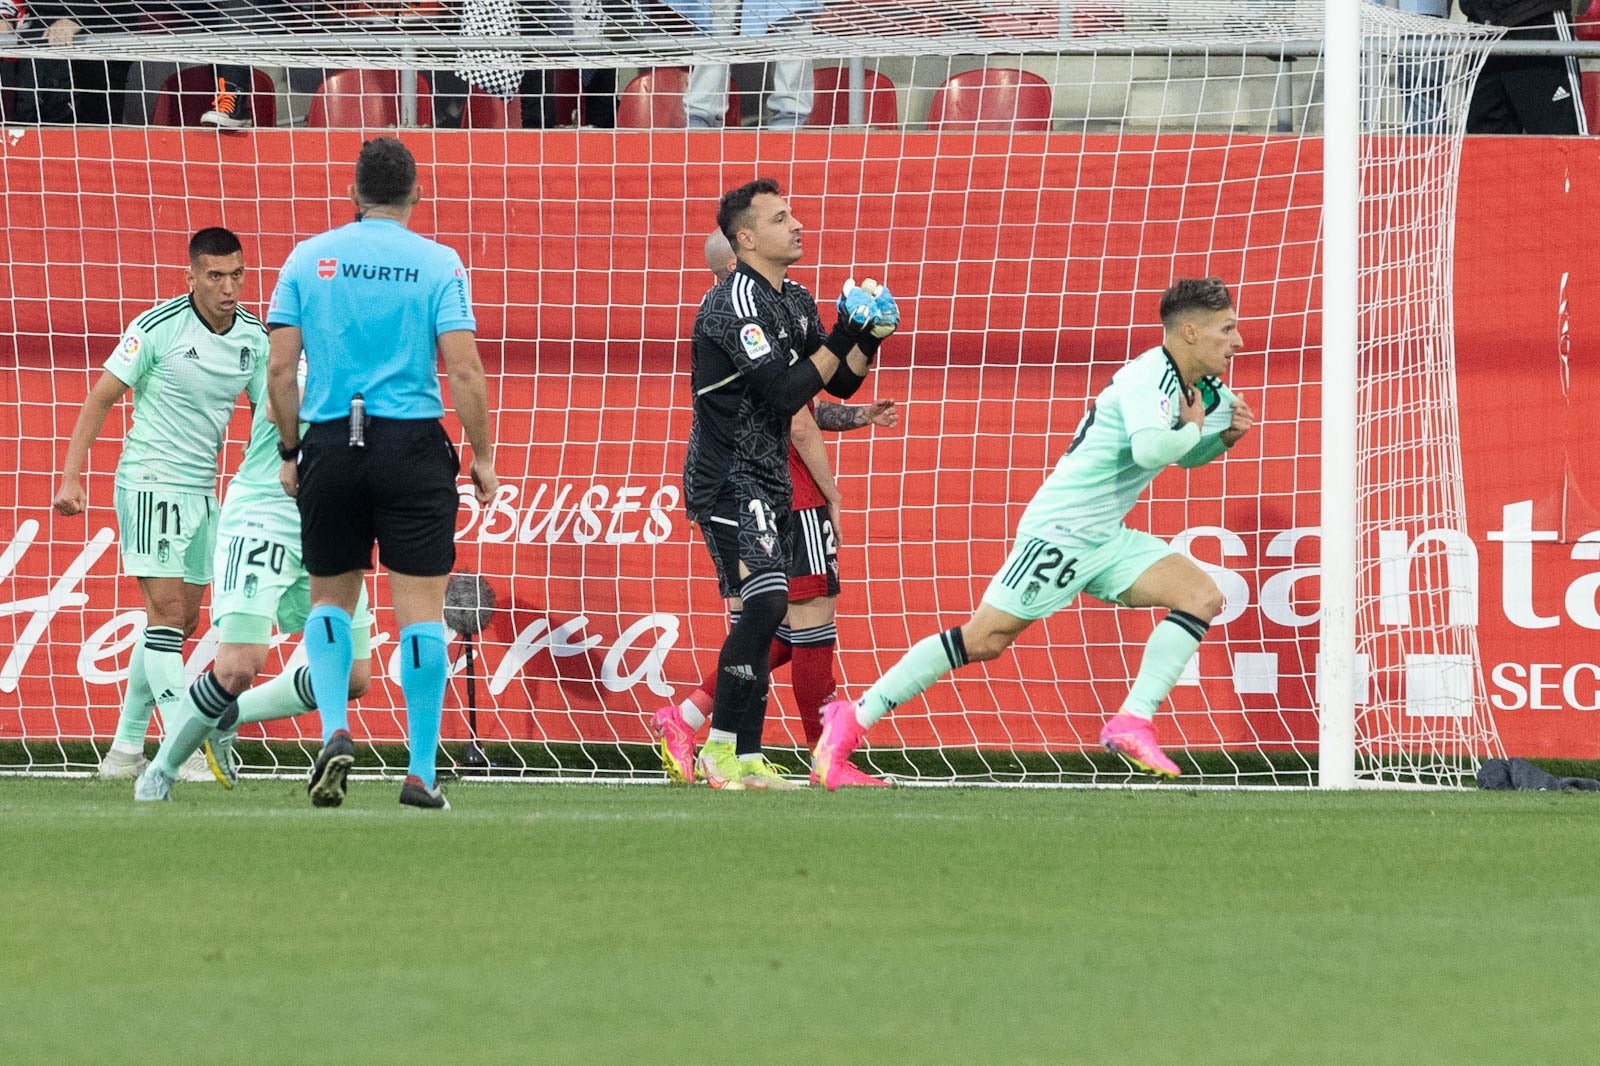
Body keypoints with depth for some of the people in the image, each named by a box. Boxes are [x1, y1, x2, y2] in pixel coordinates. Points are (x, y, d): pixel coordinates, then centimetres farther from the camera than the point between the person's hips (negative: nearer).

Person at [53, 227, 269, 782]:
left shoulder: (254, 336, 2)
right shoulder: (158, 327, -14)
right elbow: (100, 399, -9)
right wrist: (71, 477, -13)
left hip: (201, 489, 7)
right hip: (150, 481, -7)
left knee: (180, 621, 9)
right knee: (167, 609, -13)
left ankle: (127, 747, 19)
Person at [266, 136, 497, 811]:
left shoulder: (309, 258, 4)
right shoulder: (437, 263, -1)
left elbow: (279, 368, 1)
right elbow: (464, 369, -8)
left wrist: (289, 451, 10)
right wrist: (483, 456, 1)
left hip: (330, 445, 2)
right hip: (413, 445, -2)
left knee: (330, 599, 17)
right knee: (420, 605, 2)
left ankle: (335, 732, -4)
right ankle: (421, 773, 0)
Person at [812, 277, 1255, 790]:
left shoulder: (1204, 391, 8)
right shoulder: (1149, 377, -19)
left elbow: (1185, 455, 28)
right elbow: (1150, 449, -38)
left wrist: (1225, 437, 7)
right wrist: (1195, 428, -17)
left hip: (1107, 537, 9)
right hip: (1060, 530, -9)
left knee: (1203, 596, -6)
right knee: (984, 638, -10)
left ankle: (1133, 724, -9)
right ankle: (852, 719, -4)